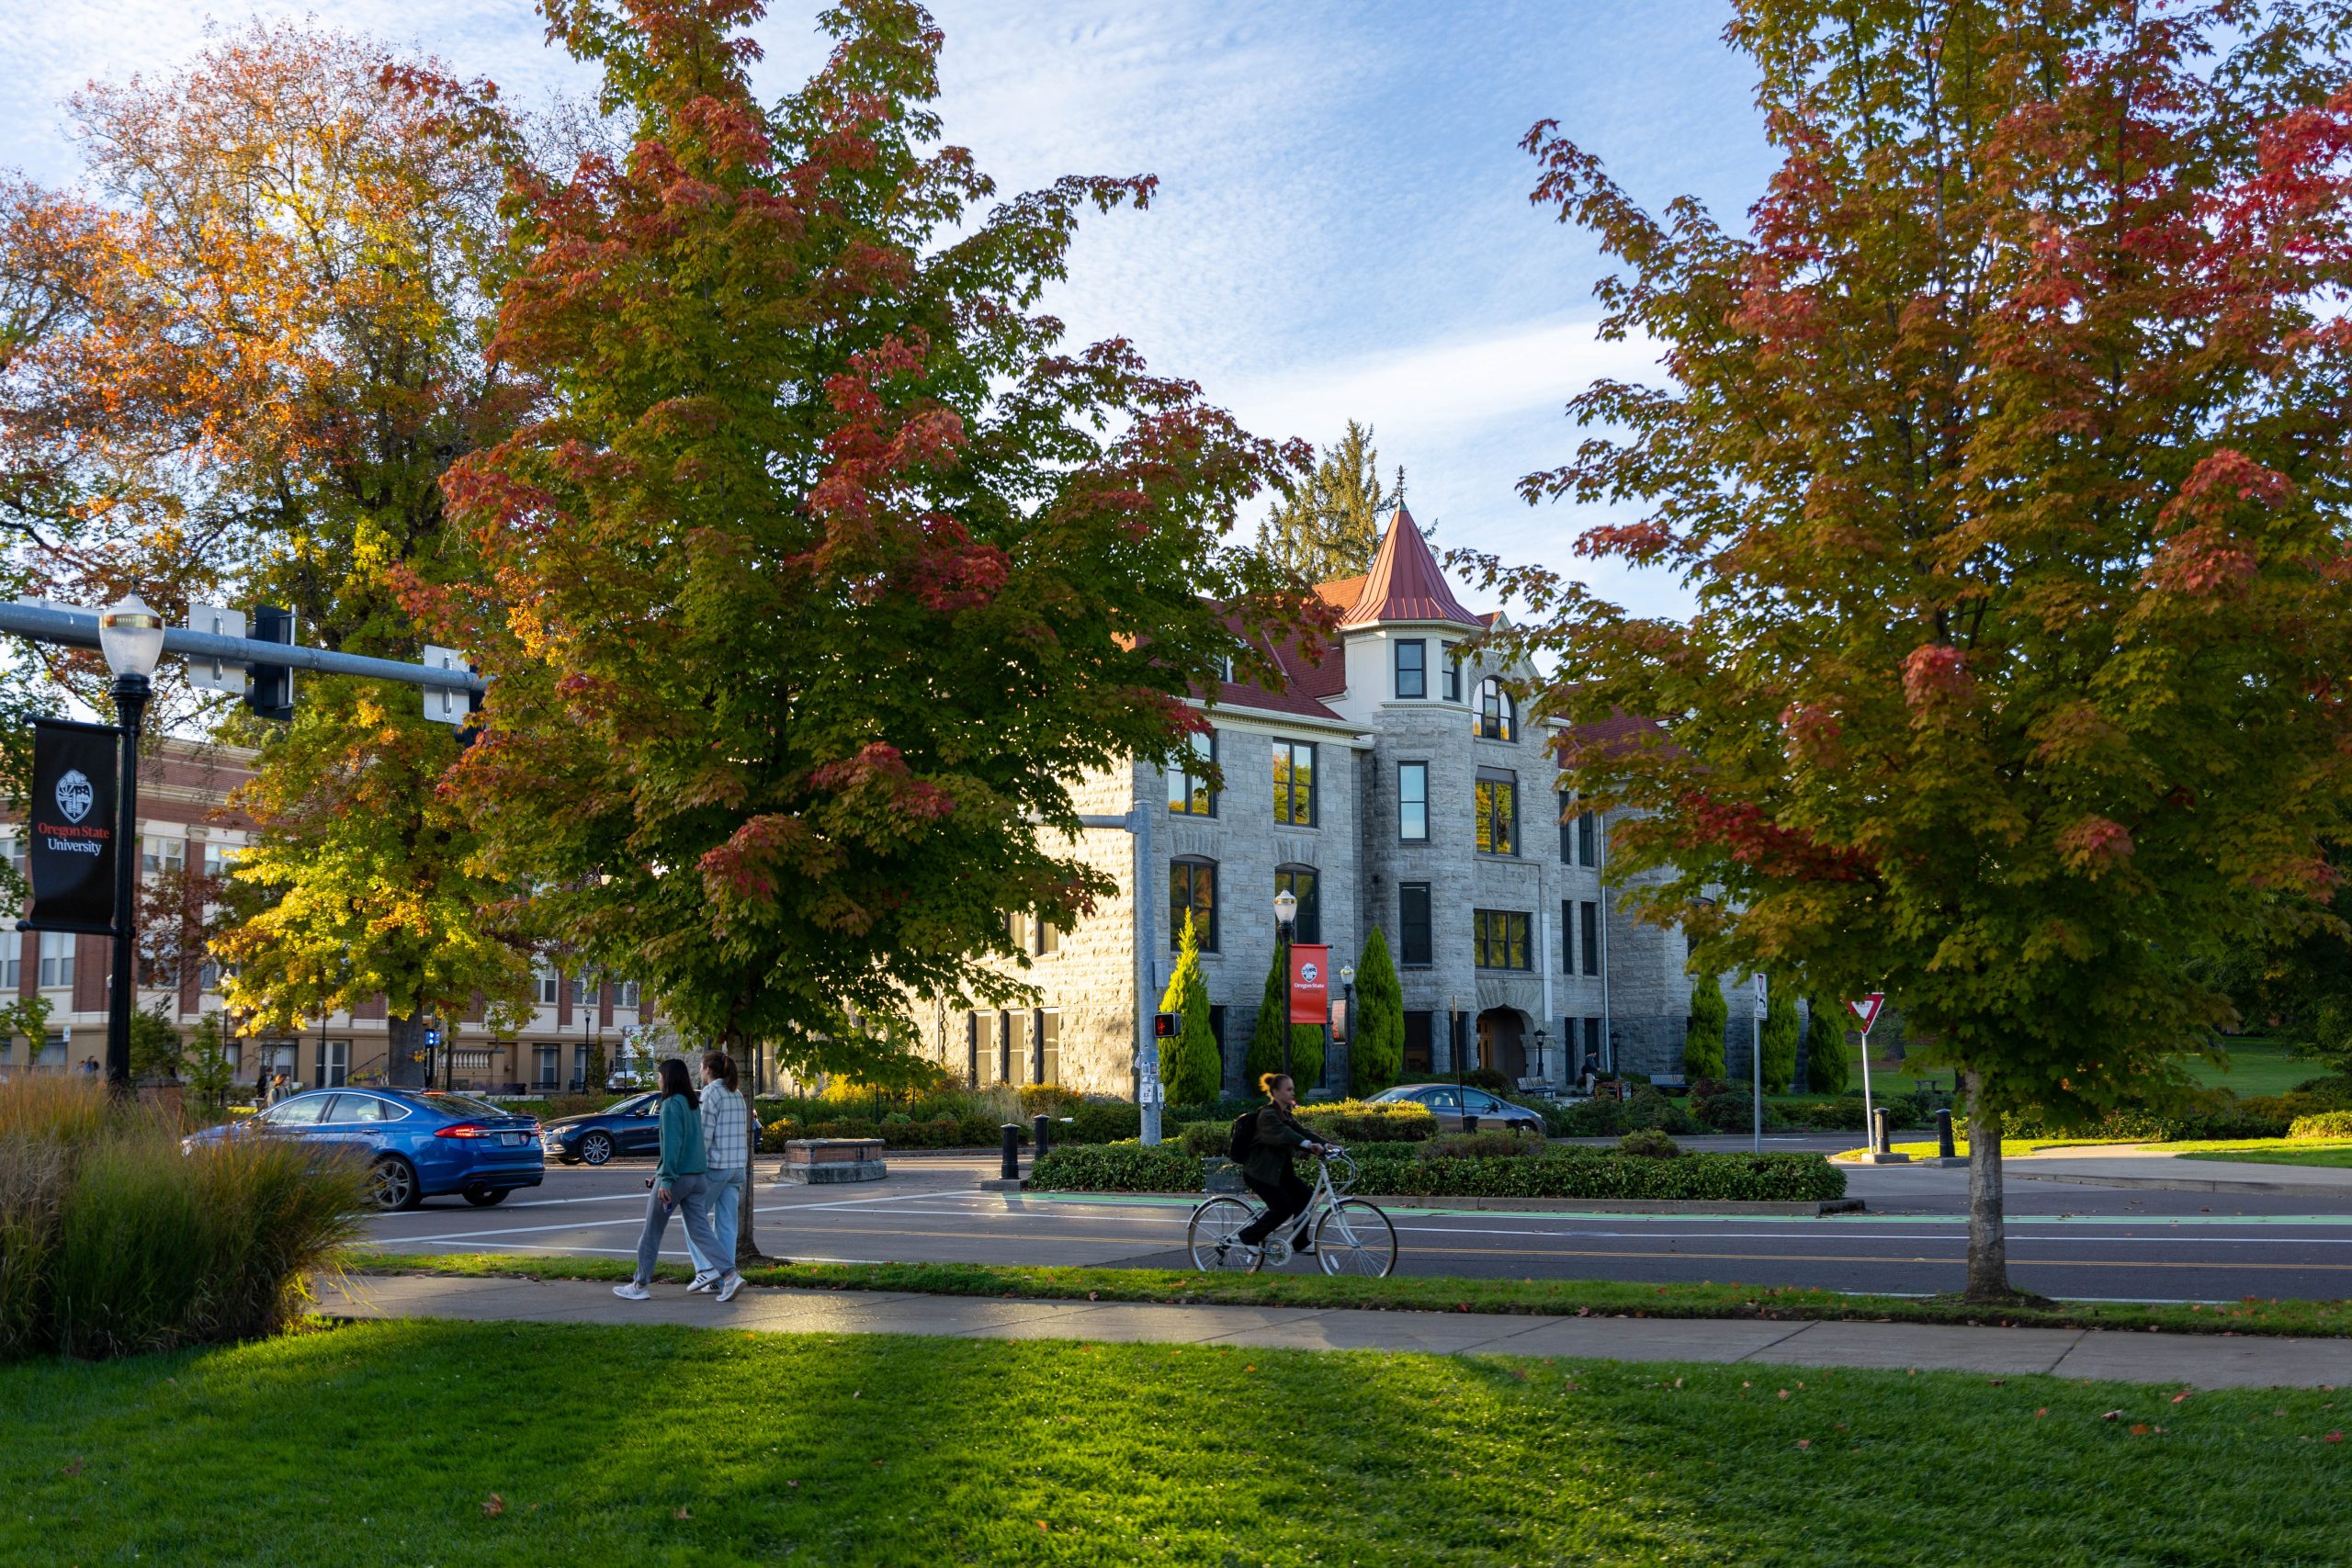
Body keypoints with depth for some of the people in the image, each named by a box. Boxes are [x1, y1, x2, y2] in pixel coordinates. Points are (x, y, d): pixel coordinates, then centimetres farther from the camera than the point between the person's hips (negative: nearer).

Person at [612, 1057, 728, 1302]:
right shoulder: (692, 1105, 14)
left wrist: (665, 1179, -21)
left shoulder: (671, 1105, -12)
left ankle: (640, 1285, 14)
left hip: (676, 1177, -8)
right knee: (700, 1232, 4)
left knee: (652, 1232, 6)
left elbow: (672, 1144, -19)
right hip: (696, 1177, 8)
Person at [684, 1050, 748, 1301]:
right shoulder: (736, 1095, 12)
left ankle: (706, 1268, -6)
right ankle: (723, 1280, 6)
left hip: (714, 1166, -7)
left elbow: (705, 1134, -16)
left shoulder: (710, 1093, -12)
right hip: (737, 1167, 7)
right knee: (726, 1225, 7)